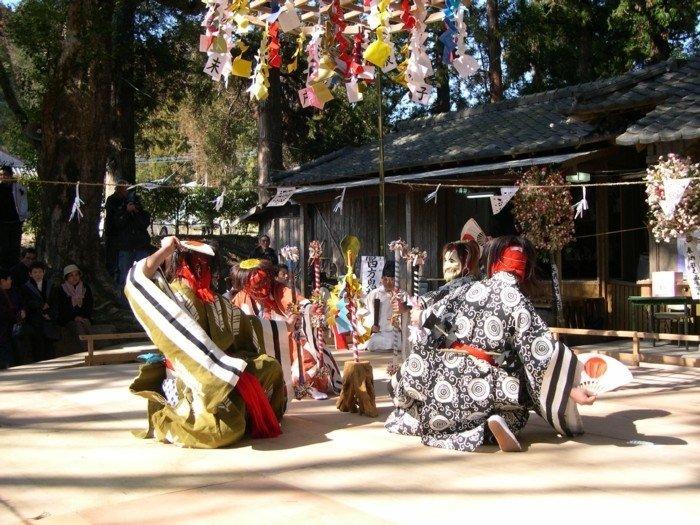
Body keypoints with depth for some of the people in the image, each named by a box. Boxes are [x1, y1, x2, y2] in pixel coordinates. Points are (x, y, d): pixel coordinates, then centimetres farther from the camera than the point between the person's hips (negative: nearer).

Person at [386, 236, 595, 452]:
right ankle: (489, 427, -10)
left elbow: (430, 325, 9)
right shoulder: (517, 303, -2)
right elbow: (542, 354, -7)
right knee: (517, 412, 22)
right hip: (478, 386, -5)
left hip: (443, 377, 6)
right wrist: (571, 389, -3)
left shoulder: (468, 290, 9)